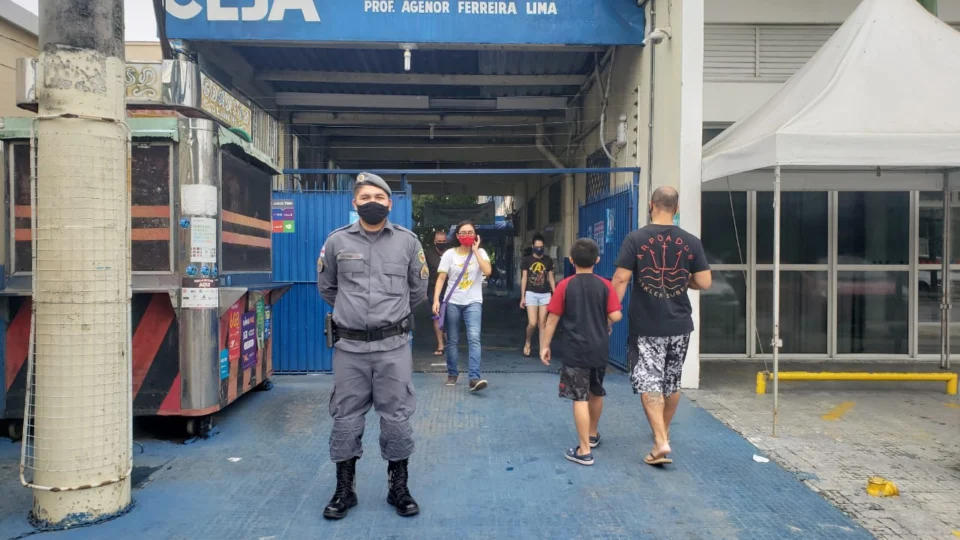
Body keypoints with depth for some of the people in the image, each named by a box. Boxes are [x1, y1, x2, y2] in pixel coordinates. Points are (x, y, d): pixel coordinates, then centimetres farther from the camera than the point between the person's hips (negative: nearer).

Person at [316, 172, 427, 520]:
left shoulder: (407, 241, 2)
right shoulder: (337, 241, 2)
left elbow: (417, 289, 14)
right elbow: (326, 288, 17)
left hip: (393, 346, 0)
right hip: (349, 346, 1)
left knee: (396, 417, 6)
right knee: (346, 419, 8)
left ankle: (399, 487, 22)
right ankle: (344, 489, 24)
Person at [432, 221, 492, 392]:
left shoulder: (480, 252, 3)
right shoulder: (450, 254, 1)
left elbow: (487, 271, -15)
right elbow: (441, 278, -2)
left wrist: (475, 250, -10)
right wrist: (436, 299, -14)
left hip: (473, 302, -1)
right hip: (452, 302, 1)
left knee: (474, 338, -17)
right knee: (452, 341, 8)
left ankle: (474, 378, -22)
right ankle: (452, 374, 24)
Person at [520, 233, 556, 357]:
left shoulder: (548, 260, 7)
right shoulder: (526, 260, 1)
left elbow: (551, 278, 10)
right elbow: (524, 278, 1)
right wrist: (522, 297, -2)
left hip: (545, 294, 2)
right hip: (531, 293, -2)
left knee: (542, 323, 3)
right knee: (532, 323, -8)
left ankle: (542, 350, 6)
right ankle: (527, 343, 20)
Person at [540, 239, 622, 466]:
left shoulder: (565, 286, -6)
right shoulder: (605, 285, -1)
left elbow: (553, 319, -6)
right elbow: (616, 315, -7)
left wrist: (545, 346, 2)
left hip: (575, 351, -4)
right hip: (600, 349, 4)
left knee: (580, 398, -3)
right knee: (596, 393, 22)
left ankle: (584, 451, -4)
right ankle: (593, 434, 41)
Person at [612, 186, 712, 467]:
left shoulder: (635, 239, -9)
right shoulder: (691, 242, -1)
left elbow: (620, 279, -13)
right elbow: (705, 283, -1)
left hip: (646, 326, -3)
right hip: (679, 325, 4)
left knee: (648, 383, 1)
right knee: (672, 382, 19)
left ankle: (661, 442, -10)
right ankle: (663, 431, 37)